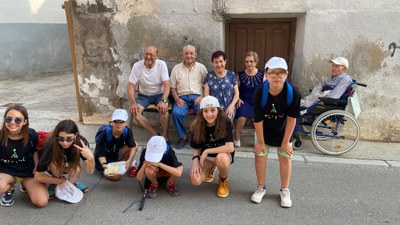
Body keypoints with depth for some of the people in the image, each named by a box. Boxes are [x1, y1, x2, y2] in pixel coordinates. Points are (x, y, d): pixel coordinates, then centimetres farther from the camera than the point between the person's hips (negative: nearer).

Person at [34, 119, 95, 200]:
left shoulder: (81, 142, -32)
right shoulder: (51, 145, -36)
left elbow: (89, 172, -29)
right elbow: (38, 176, -27)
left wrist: (90, 158, -48)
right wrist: (61, 181, -22)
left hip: (68, 168, 2)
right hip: (52, 170, -1)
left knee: (76, 171, -30)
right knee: (55, 162, -33)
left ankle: (71, 183, 3)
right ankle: (55, 184, -6)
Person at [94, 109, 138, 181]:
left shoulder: (127, 132, -21)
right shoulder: (106, 133, -30)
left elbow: (133, 147, -22)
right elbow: (101, 153, -26)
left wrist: (129, 161, -39)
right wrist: (104, 164, -45)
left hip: (115, 155, 4)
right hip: (104, 159, -4)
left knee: (135, 145, -18)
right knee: (116, 176, -23)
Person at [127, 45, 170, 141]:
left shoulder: (161, 64, -13)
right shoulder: (137, 66, -11)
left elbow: (167, 85, -18)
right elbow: (131, 86, -10)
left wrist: (163, 101, -34)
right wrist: (133, 103, -25)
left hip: (159, 94, -2)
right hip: (143, 95, 2)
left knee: (164, 108, -32)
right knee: (134, 111, -24)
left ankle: (165, 136, -13)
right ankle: (155, 134, -13)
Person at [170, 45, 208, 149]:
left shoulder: (201, 67, 14)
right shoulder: (176, 68, 15)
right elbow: (173, 87, 13)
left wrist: (202, 97, -9)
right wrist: (177, 99, -5)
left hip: (197, 96, 0)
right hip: (182, 97, 1)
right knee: (176, 113, -30)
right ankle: (183, 137, -8)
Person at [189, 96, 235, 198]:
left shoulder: (225, 122, -23)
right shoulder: (198, 125, -12)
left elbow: (230, 147, -30)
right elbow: (196, 148, -2)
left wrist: (207, 151, -25)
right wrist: (195, 161, -21)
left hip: (223, 154, -3)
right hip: (206, 156, 3)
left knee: (221, 158, -40)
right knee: (195, 181, -21)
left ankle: (223, 180, -4)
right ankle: (210, 168, 17)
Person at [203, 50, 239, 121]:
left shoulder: (231, 75, 11)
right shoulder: (209, 76, 10)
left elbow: (236, 93, 9)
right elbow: (206, 94, 5)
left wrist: (231, 106, -7)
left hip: (228, 109, 0)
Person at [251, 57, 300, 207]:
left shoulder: (293, 93, -31)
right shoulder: (260, 93, -31)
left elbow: (291, 119, -20)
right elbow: (258, 120, -21)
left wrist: (286, 141, -12)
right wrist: (261, 142, -12)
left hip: (283, 131, 0)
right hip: (263, 130, 0)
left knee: (285, 157, 4)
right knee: (260, 155, 3)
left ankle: (285, 191, 23)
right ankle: (261, 188, 23)